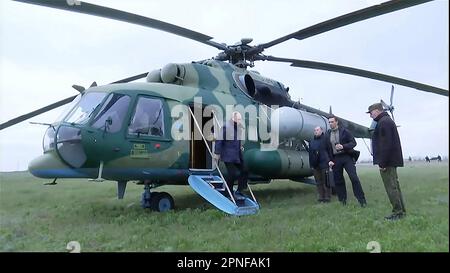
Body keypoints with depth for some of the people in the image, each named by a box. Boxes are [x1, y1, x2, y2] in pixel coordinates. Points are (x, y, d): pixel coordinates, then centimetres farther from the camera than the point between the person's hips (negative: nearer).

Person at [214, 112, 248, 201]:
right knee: (232, 174, -4)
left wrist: (240, 147, 7)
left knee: (243, 172, 5)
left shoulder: (239, 127, 8)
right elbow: (219, 140, -13)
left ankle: (239, 192, 19)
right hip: (228, 155, -8)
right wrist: (217, 153, -12)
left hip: (238, 155, 8)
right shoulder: (226, 127, -15)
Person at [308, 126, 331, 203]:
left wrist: (330, 161, -10)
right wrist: (311, 165, 10)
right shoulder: (311, 142, 16)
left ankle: (327, 197, 7)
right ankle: (321, 197, 15)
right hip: (315, 165, 5)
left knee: (326, 182, 0)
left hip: (324, 164, -5)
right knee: (319, 182, 8)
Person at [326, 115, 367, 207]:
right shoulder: (327, 135, 9)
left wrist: (343, 146, -18)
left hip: (346, 157, -3)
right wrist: (329, 160, -1)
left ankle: (361, 200, 1)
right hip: (335, 159, 3)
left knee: (354, 178, -9)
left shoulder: (345, 131, 1)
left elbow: (353, 142, -2)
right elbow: (327, 149, 9)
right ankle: (342, 200, 19)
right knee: (338, 180, 6)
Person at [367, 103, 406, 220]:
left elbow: (386, 144, -23)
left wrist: (382, 162, -21)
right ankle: (401, 210, 24)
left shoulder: (384, 122, -15)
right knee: (394, 186, 16)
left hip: (387, 161, -11)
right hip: (391, 160, 11)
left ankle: (398, 212, 1)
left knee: (391, 187, -5)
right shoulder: (387, 120, 19)